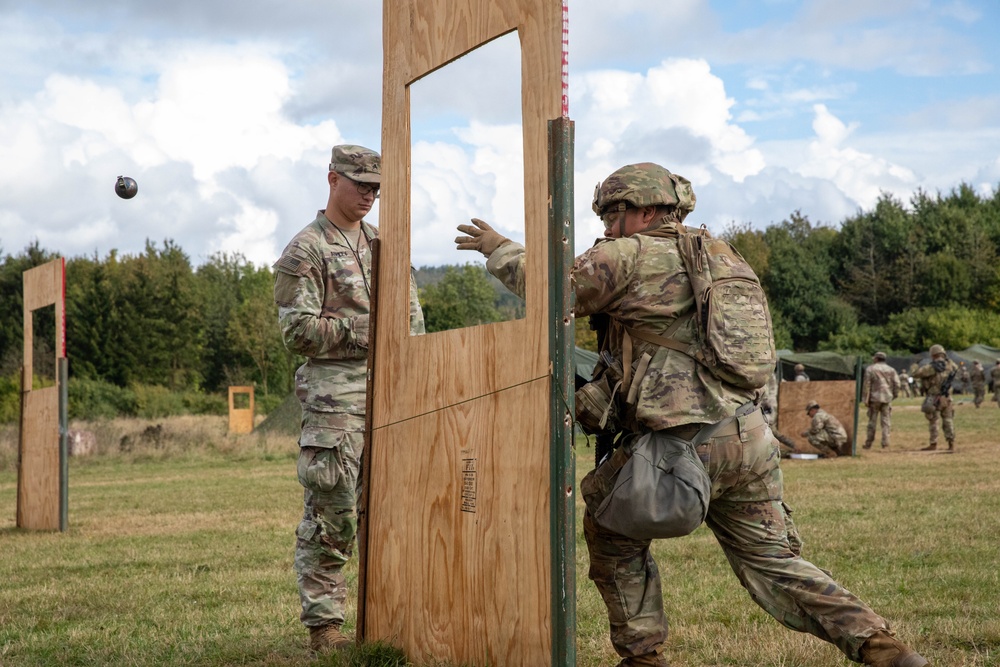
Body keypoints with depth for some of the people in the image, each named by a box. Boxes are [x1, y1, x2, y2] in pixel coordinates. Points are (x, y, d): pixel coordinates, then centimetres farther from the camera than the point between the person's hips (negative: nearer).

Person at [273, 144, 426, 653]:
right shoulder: (304, 252, -3)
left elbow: (412, 312, 20)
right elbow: (297, 331, -10)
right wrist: (362, 329, -14)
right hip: (334, 392, -6)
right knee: (330, 513, -6)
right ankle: (323, 625, -1)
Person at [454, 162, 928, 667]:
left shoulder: (630, 255, -1)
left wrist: (499, 248, 10)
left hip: (684, 442, -7)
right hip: (748, 437, 7)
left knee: (610, 532, 16)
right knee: (771, 560, 14)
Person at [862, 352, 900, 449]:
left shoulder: (870, 369, -1)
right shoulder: (891, 370, 9)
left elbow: (866, 384, -6)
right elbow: (896, 383, 3)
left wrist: (865, 399, -4)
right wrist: (894, 395, 13)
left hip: (874, 397, -2)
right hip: (887, 398, 2)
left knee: (872, 421, 4)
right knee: (886, 420, 4)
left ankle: (869, 443, 7)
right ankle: (885, 442, -3)